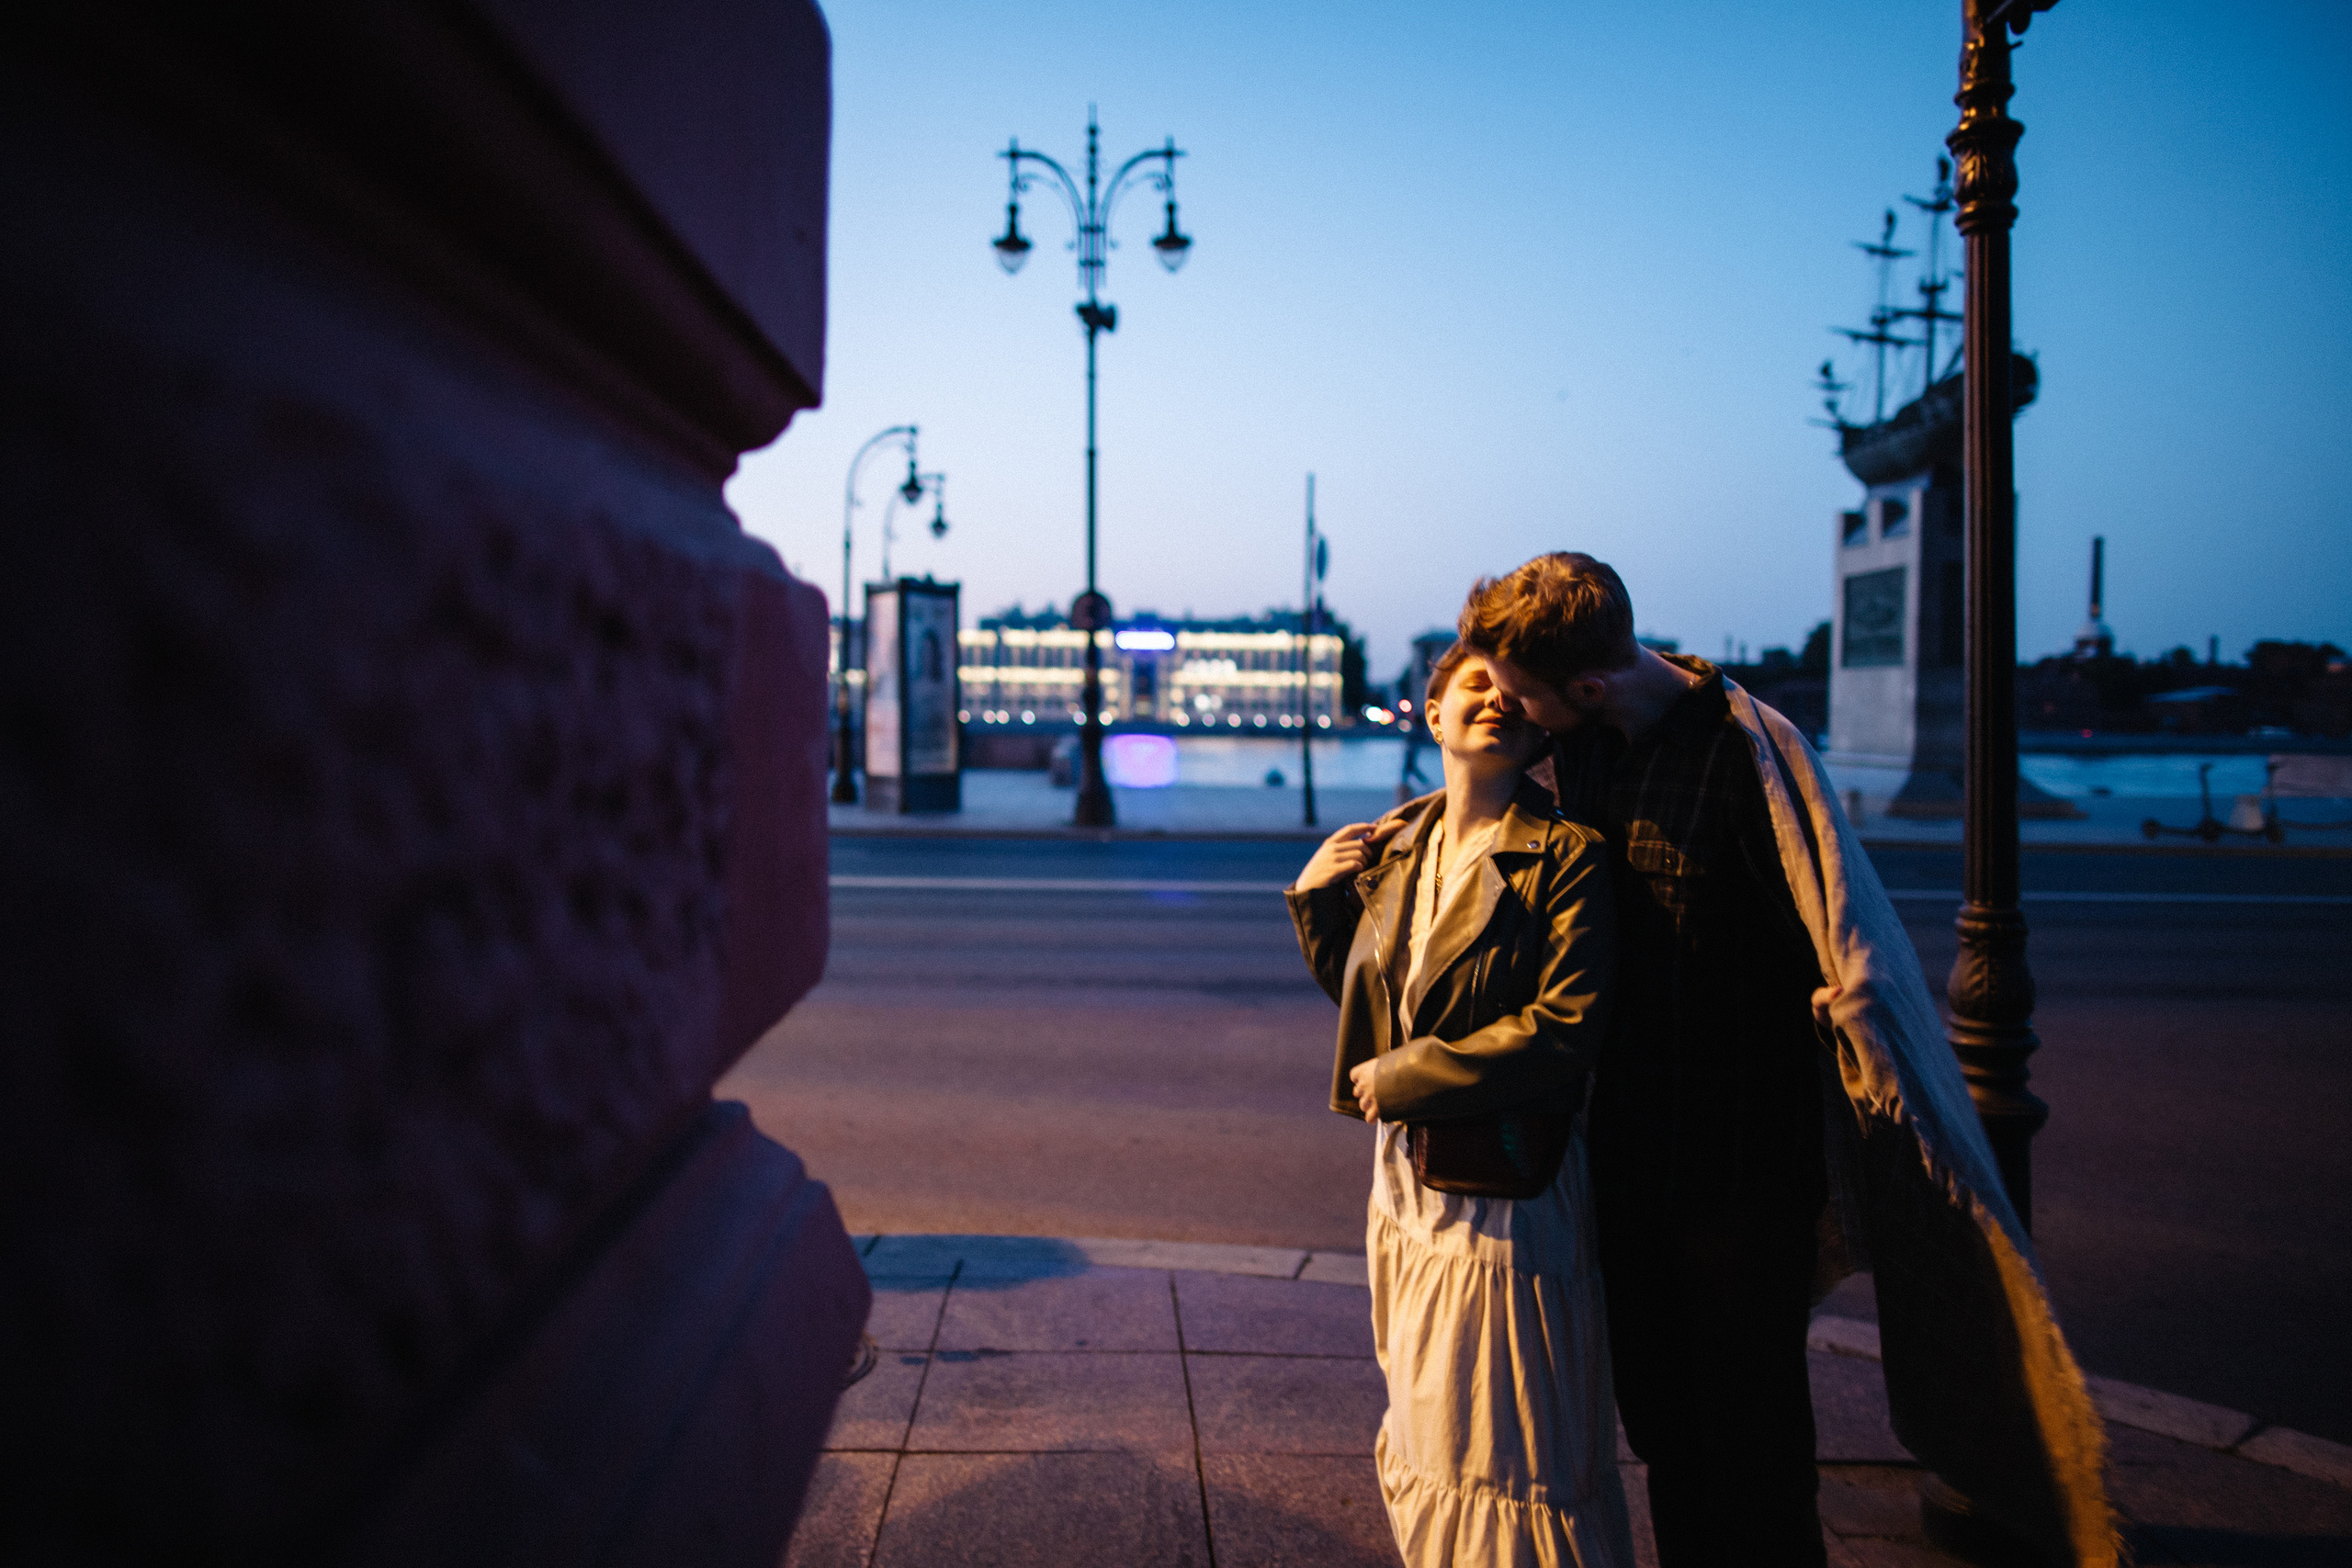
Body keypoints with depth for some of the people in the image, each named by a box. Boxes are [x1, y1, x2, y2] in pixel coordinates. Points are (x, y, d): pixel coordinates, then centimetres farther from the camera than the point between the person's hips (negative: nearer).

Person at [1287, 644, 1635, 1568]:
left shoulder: (1566, 856, -15)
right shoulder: (1391, 846, 6)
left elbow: (1566, 1026, -22)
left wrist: (1400, 1075, -16)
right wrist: (1316, 895, 2)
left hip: (1503, 1190, -7)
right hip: (1406, 1175, 7)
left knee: (1509, 1452, 6)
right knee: (1425, 1434, 21)